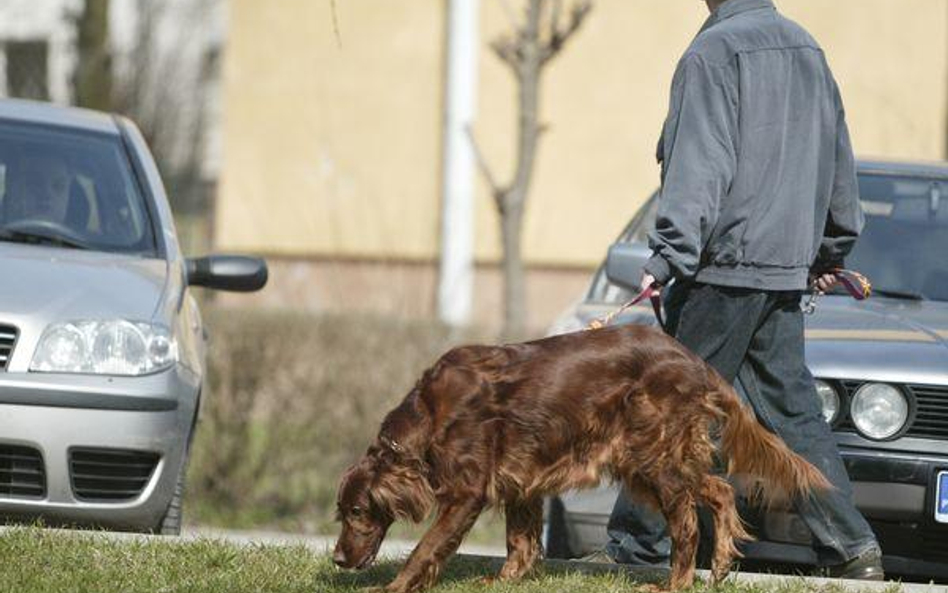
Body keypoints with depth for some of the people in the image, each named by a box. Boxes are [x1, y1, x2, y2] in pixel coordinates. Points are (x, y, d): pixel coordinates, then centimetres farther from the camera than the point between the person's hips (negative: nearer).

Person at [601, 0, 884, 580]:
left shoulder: (715, 51, -11)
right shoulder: (806, 48, 13)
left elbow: (700, 167, -17)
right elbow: (839, 159, 21)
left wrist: (669, 257, -16)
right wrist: (830, 250, 30)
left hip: (723, 269, -7)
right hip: (786, 271, 7)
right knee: (792, 408, 9)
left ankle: (638, 544, 2)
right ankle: (853, 548, 4)